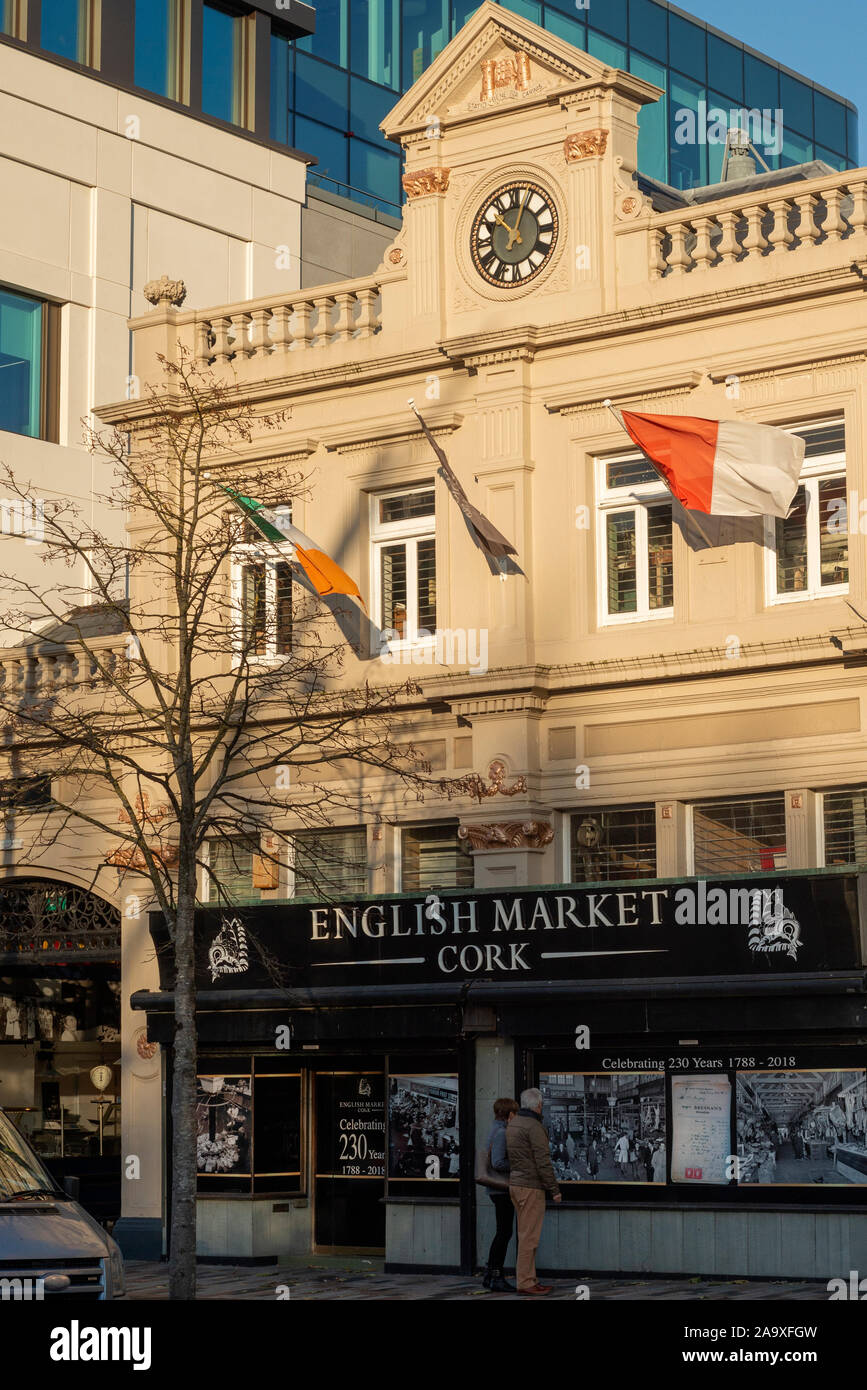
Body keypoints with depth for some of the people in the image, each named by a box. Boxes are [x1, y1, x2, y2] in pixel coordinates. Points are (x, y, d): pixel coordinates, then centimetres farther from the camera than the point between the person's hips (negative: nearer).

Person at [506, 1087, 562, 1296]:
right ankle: (525, 1283, -6)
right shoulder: (534, 1127, -15)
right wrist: (554, 1189, -13)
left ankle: (529, 1280, 16)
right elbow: (543, 1161, -18)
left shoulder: (512, 1125, 13)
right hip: (531, 1186, -9)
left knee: (526, 1235, 13)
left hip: (515, 1184, 9)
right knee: (529, 1236, -7)